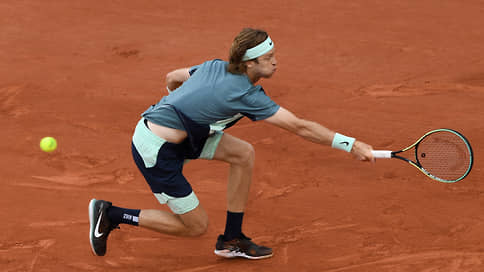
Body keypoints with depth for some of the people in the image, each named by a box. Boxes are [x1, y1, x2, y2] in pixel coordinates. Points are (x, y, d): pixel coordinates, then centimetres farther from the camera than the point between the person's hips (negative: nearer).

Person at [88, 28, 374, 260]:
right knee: (197, 226, 4)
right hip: (156, 151, -9)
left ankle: (231, 240, 14)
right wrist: (351, 145, -19)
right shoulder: (246, 95, -21)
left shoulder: (216, 66, 1)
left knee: (244, 153, 4)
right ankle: (111, 214, 10)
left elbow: (172, 78, 18)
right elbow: (300, 127, -22)